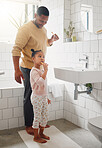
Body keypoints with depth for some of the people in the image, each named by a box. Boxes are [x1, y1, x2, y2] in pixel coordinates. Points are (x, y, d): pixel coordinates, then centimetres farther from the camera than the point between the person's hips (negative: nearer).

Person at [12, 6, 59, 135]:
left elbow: (46, 43, 27)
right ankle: (28, 126, 17)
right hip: (29, 68, -8)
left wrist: (52, 39, 4)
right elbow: (16, 49, -22)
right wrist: (17, 70, -29)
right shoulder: (26, 29, -16)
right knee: (30, 97, 1)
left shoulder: (43, 29, 11)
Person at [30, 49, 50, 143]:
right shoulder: (34, 71, -17)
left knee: (45, 117, 15)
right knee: (37, 117, 3)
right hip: (37, 97, -8)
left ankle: (41, 133, 33)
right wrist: (45, 70, -31)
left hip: (43, 97, 9)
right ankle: (36, 137, 19)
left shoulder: (41, 71, 11)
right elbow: (40, 82, -34)